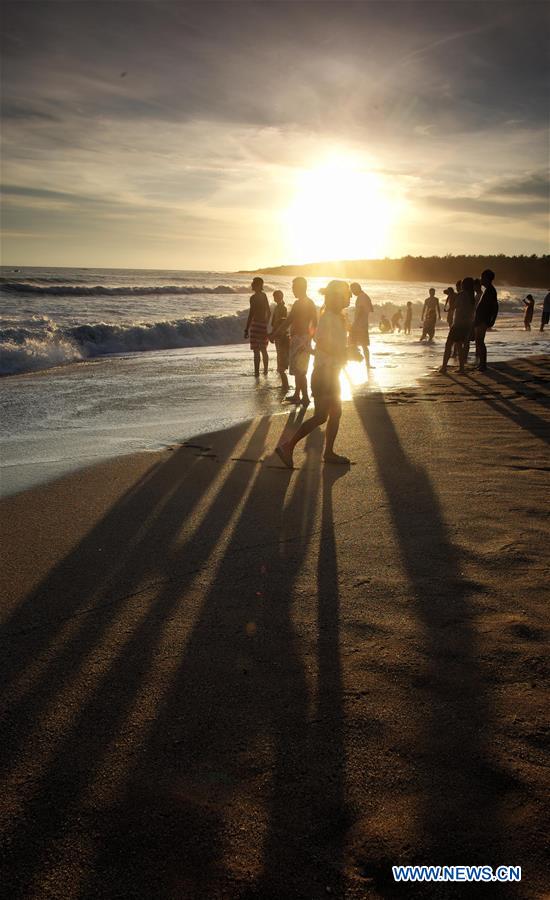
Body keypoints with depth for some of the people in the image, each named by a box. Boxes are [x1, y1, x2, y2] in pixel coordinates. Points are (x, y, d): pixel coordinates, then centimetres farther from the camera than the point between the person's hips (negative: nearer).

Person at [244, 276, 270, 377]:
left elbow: (251, 314, -19)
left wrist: (246, 330, -18)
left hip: (256, 325, -7)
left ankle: (257, 372, -5)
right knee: (263, 350, 17)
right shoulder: (264, 296, 11)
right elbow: (269, 312, 19)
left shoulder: (253, 297, -13)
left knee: (256, 351, -5)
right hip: (264, 325, 7)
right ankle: (265, 371, 25)